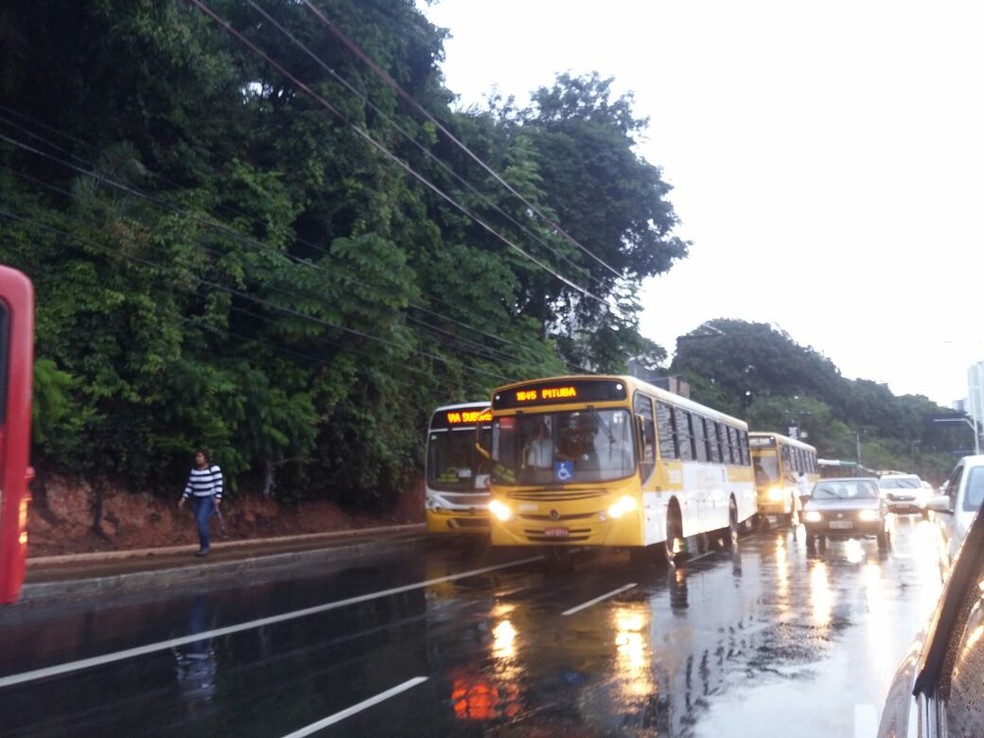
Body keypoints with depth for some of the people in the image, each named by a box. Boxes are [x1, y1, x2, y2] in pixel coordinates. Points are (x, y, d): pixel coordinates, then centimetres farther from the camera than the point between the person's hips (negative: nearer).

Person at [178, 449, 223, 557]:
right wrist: (183, 498, 6)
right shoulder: (194, 470, 9)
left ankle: (205, 547, -14)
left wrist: (218, 498, -23)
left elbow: (219, 484, -14)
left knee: (201, 520, -20)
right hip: (197, 500, 7)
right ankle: (203, 547, 13)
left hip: (209, 500, -7)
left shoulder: (214, 468, -11)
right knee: (201, 523, 6)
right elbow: (190, 485, 12)